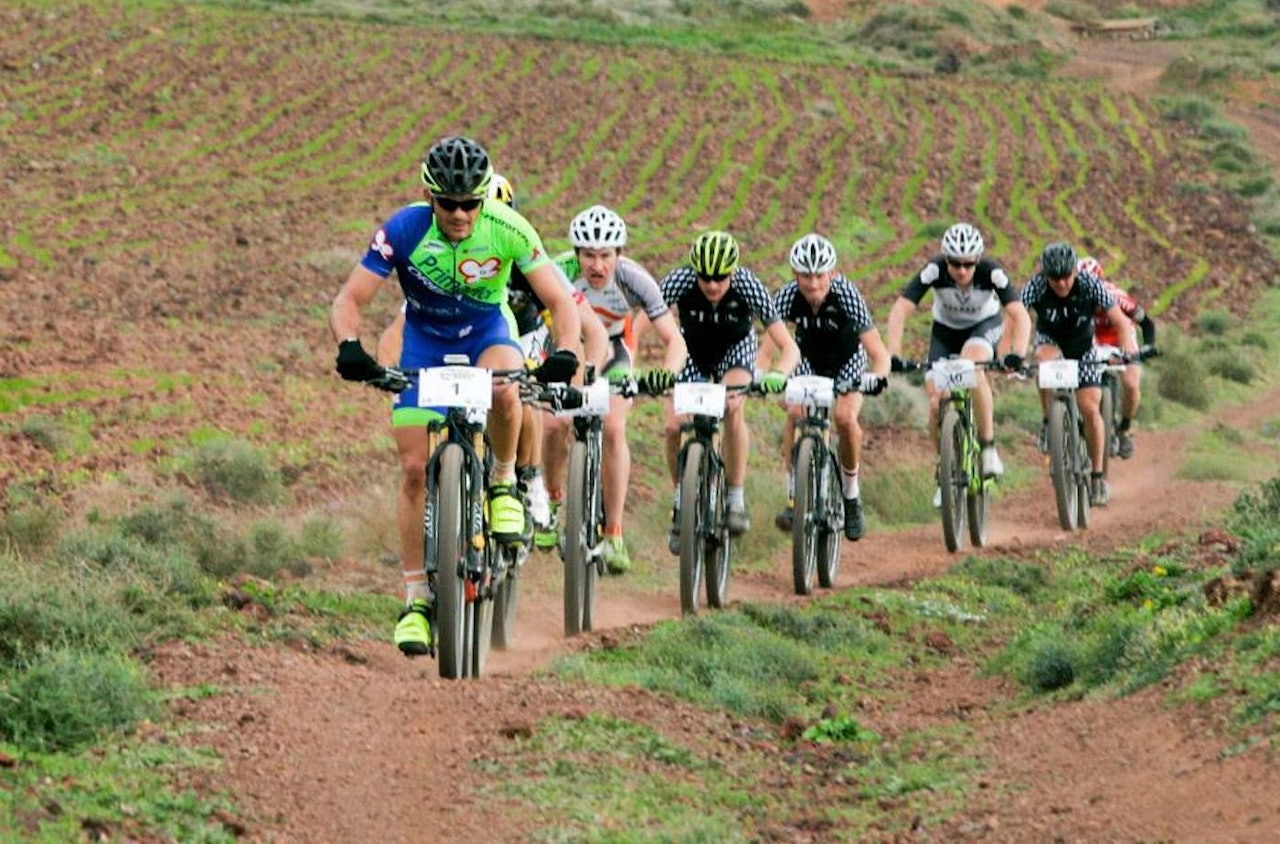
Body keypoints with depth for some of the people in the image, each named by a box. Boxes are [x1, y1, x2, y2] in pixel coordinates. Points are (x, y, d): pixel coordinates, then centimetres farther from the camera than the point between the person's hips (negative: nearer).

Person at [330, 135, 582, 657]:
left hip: (487, 333, -1)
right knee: (415, 468, -8)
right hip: (424, 341, 1)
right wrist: (350, 347, -43)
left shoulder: (508, 229, -25)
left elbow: (561, 300, -22)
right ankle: (417, 598, 2)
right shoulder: (404, 230, -25)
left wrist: (564, 352, -41)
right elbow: (349, 300, -23)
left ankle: (503, 483, -9)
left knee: (502, 389, -37)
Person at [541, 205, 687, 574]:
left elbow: (675, 340, -30)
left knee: (613, 428, -21)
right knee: (556, 425, -20)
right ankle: (551, 500, 10)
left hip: (614, 351, 0)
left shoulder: (633, 279, -31)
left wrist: (668, 372, -50)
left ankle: (614, 534, -14)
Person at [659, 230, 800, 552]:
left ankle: (735, 499, -18)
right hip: (692, 348, 2)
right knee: (674, 425, -16)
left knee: (732, 408, -30)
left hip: (736, 348, -1)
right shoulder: (679, 281, -32)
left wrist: (779, 375, -54)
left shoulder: (748, 286, -33)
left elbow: (789, 348, -33)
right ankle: (681, 506, 8)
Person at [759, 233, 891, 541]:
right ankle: (794, 498, -11)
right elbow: (767, 348, -30)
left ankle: (851, 494, 0)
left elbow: (878, 352, -37)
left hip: (847, 360, -2)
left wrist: (877, 376, -57)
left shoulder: (846, 294, -35)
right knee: (795, 412, -23)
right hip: (808, 359, 2)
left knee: (844, 417, -24)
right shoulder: (787, 297, -29)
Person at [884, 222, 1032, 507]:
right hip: (945, 329, 2)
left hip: (984, 326, -2)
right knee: (936, 403, -11)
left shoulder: (991, 273, -31)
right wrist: (892, 355, -47)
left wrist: (1016, 354, -54)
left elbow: (1020, 315, -37)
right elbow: (899, 311, -35)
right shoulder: (934, 271, -30)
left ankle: (988, 447, -22)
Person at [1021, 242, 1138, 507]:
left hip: (1083, 346, 0)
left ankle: (1097, 476, 2)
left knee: (1090, 409, -10)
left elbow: (1121, 321, -25)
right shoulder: (1036, 287, -28)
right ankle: (1049, 423, -18)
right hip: (1050, 340, 0)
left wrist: (1127, 350, -43)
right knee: (1045, 361, -37)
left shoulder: (1090, 285, -27)